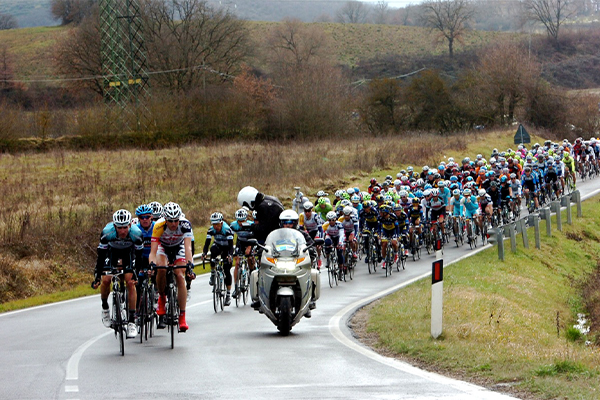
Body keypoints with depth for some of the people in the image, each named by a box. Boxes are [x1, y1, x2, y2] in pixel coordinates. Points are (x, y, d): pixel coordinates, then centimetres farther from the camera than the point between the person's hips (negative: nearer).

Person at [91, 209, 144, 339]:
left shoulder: (136, 234, -33)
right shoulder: (107, 233, -35)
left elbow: (139, 256, -19)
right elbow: (101, 255, -25)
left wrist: (137, 274, -21)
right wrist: (97, 276, -27)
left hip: (128, 252, 0)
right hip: (112, 251, 0)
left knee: (130, 282, -15)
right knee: (106, 280, -19)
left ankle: (132, 321, -13)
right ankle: (105, 308, 9)